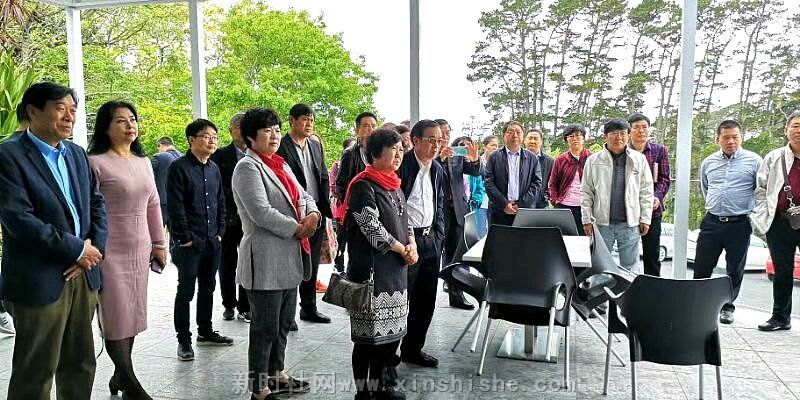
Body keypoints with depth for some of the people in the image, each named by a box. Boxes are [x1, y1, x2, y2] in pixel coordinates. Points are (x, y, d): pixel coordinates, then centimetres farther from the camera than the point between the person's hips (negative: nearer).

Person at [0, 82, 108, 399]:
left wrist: (95, 248, -4)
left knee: (81, 366, 15)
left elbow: (96, 203, 13)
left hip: (83, 276, 6)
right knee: (35, 373, 7)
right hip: (39, 281, -6)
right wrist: (78, 250, -13)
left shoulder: (78, 154, 12)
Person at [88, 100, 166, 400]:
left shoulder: (143, 161, 10)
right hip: (110, 252, -6)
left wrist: (159, 243, 15)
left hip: (140, 250, 6)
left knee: (133, 314, 12)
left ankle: (120, 376, 26)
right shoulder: (95, 162, -9)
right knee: (116, 317, 0)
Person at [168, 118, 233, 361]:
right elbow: (175, 206, -13)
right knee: (186, 291, 1)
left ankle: (205, 332, 30)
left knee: (208, 288, 16)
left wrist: (220, 231, 8)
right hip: (189, 243, -6)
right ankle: (184, 340, 12)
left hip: (212, 241, 7)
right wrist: (185, 238, -14)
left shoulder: (214, 169, 12)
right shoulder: (179, 167, -9)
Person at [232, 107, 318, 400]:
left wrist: (312, 214, -8)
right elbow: (261, 212, -22)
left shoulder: (281, 165, 16)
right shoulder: (248, 167, -12)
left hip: (289, 258, 9)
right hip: (265, 260, -9)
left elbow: (303, 195, 15)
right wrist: (298, 228, -14)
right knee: (265, 328, 1)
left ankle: (276, 375, 34)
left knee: (284, 323, 18)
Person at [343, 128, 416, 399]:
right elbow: (372, 227, -18)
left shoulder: (394, 185, 15)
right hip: (371, 270, -8)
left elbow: (405, 220, 19)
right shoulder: (363, 186, -11)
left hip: (396, 270, 8)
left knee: (391, 331, 12)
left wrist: (412, 245, 0)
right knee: (369, 335, 0)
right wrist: (402, 250, -10)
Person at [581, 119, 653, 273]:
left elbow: (646, 191, 6)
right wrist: (587, 220, -2)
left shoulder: (639, 159, 4)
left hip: (630, 223, 1)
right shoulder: (593, 160, 2)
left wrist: (645, 219, 1)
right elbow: (586, 193, 3)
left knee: (630, 267, 8)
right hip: (602, 223, 0)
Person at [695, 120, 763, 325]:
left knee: (735, 270, 8)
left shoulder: (754, 161, -3)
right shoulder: (708, 162, 8)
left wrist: (751, 210, 7)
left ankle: (727, 307, 22)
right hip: (712, 222, 2)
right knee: (701, 268, 3)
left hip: (739, 224, -2)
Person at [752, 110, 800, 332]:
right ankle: (780, 317, 23)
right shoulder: (773, 158, 8)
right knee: (782, 272, 11)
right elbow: (760, 189, 11)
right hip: (780, 223, 2)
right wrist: (763, 216, 1)